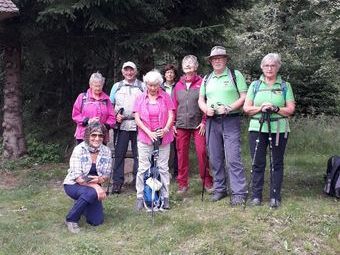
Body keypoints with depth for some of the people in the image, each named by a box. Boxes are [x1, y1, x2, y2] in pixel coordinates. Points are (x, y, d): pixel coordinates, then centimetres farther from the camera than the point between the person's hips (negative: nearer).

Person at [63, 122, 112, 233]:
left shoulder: (106, 151, -7)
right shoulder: (79, 149, -19)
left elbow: (106, 175, -3)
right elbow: (77, 177, -23)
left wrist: (99, 179, -27)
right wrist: (95, 187, -34)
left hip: (94, 187, 5)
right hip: (73, 185, -4)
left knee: (97, 221, -6)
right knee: (91, 193, -37)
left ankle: (83, 206, 28)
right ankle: (71, 219, -14)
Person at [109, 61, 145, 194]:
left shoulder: (142, 86, 10)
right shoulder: (117, 86, 15)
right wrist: (115, 115, -2)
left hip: (138, 124, -1)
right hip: (121, 125, 1)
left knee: (138, 154, 2)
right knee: (119, 153, -1)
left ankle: (138, 180, 11)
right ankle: (117, 181, 5)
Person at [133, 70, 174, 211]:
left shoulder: (165, 97, 4)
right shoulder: (140, 98, 5)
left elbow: (171, 115, 2)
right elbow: (137, 118, -1)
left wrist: (166, 129, -15)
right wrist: (149, 132, -12)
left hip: (163, 138, 0)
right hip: (145, 138, 0)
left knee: (163, 167, 4)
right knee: (143, 168, 2)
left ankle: (165, 196, 12)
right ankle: (140, 197, 10)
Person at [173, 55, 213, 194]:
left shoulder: (201, 83, 3)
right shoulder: (178, 85, 14)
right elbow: (174, 105, 14)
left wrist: (204, 122, -8)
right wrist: (172, 123, 6)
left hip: (198, 125, -3)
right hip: (181, 125, 3)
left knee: (202, 152, -6)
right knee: (182, 153, 5)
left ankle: (207, 181, 6)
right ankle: (182, 183, 13)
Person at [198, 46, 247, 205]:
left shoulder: (235, 75, 2)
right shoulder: (207, 79, 17)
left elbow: (244, 97, -4)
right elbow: (201, 99, 19)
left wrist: (228, 108, -16)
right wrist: (206, 109, -3)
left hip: (231, 121, -5)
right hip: (212, 122, 5)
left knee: (233, 158, -10)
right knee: (215, 159, 9)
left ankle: (239, 193, -5)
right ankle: (219, 189, 21)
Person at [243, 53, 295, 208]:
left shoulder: (285, 86, 9)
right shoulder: (255, 85, 11)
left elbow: (291, 109, 2)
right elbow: (246, 108, 5)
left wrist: (276, 109, -15)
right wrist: (260, 108, -13)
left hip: (279, 129, 0)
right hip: (257, 128, 1)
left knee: (277, 163, 3)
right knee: (258, 163, 1)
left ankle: (275, 197, 9)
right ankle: (256, 195, 9)